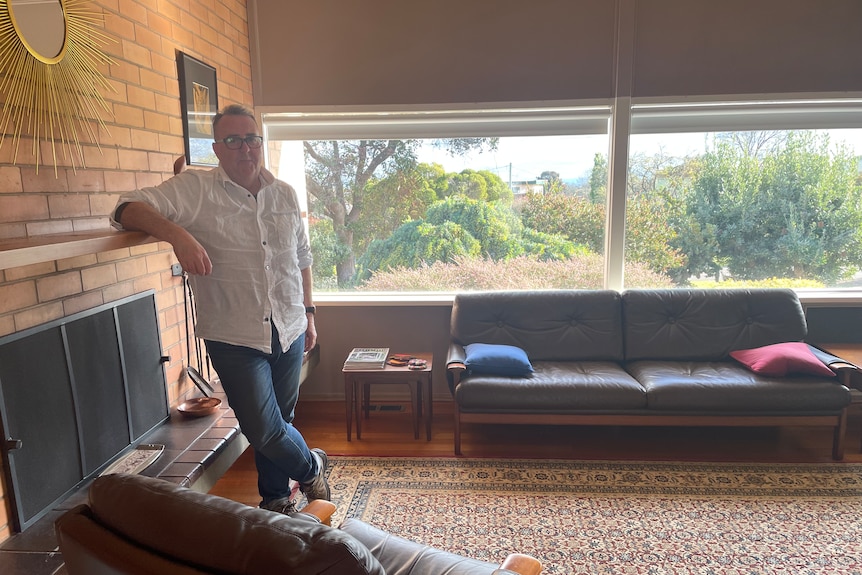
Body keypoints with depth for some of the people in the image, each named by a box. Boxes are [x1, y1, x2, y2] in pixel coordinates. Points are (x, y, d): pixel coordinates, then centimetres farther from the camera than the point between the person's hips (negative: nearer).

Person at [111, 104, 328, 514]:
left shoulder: (285, 194, 8)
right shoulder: (195, 188, -6)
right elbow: (128, 207, -16)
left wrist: (309, 312, 15)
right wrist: (176, 233, -33)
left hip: (289, 331, 4)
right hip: (235, 338, -4)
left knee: (278, 422, 16)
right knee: (265, 431, -4)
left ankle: (276, 500, 39)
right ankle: (311, 468, 27)